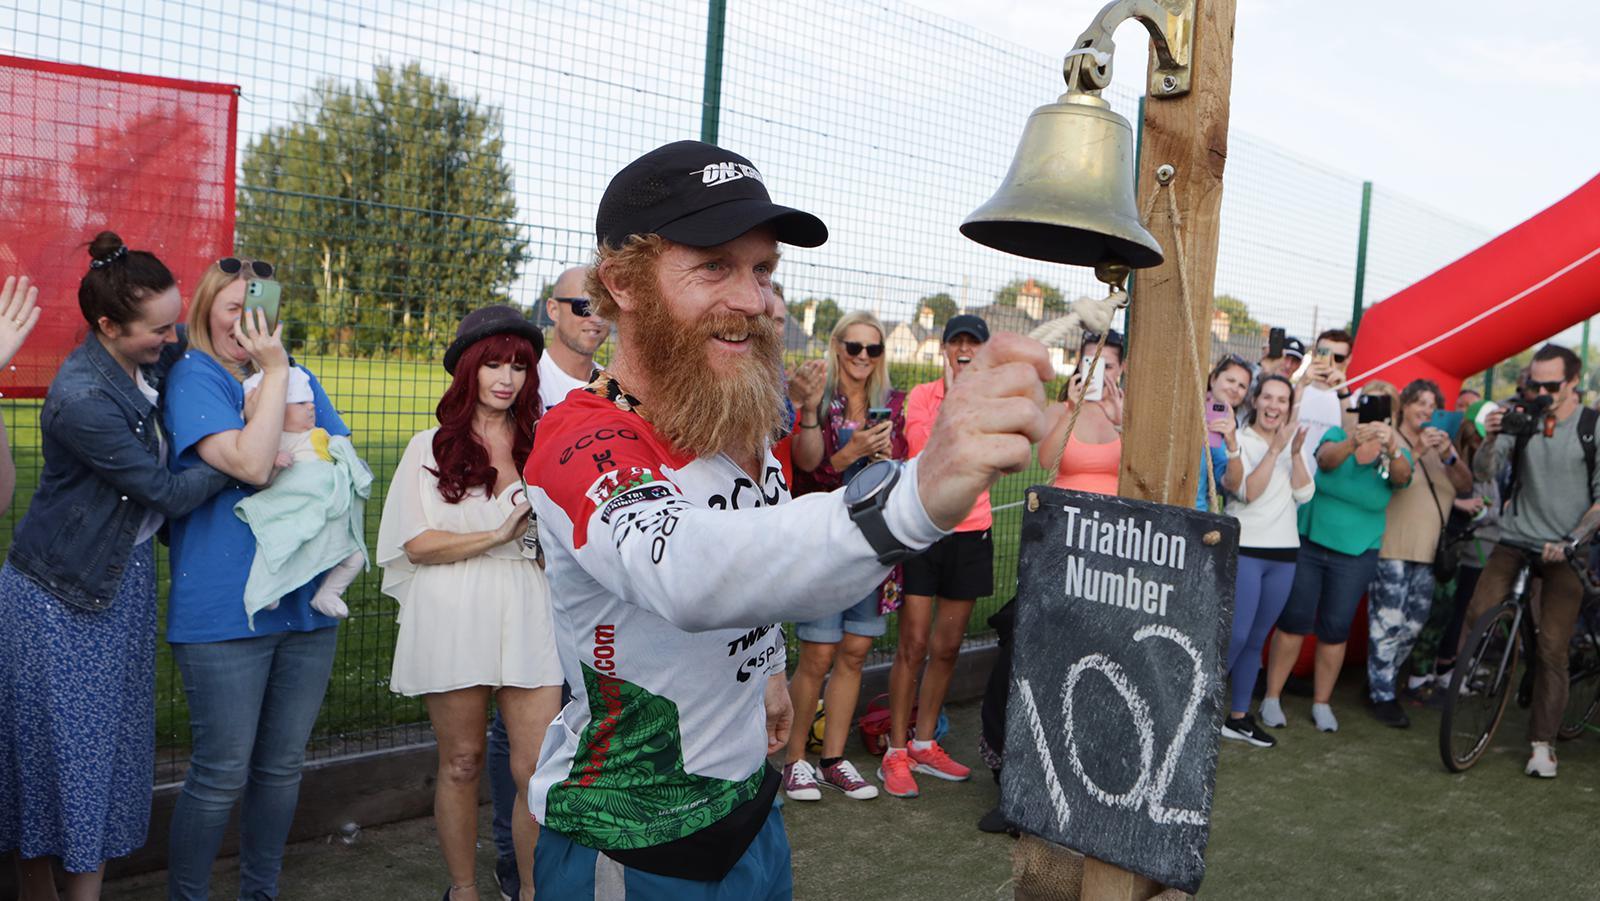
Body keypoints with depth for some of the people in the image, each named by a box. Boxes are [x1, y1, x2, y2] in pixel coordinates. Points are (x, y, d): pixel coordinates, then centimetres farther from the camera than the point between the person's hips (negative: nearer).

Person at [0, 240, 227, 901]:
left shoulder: (152, 360, -4)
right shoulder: (82, 398, -25)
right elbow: (168, 493, -20)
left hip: (127, 577, 7)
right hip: (60, 596, -7)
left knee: (111, 744, 12)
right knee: (56, 746, 5)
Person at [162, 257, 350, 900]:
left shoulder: (298, 379, 12)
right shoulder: (193, 376, -6)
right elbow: (250, 463, -20)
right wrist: (274, 372, -15)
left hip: (306, 602, 6)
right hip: (224, 606, -5)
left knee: (283, 765, 15)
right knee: (222, 775, 1)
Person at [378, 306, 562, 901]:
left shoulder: (540, 445, 8)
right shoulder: (432, 447, 4)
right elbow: (416, 543, -4)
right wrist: (497, 536, -12)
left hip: (527, 622, 1)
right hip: (455, 622, -1)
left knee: (538, 769, -3)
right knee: (461, 763, 12)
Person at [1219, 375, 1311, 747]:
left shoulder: (1291, 445, 12)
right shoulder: (1239, 442, -5)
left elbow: (1304, 494, 1)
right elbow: (1247, 492, -16)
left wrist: (1295, 453, -9)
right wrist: (1273, 451, -18)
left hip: (1284, 555, 6)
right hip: (1244, 550, -6)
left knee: (1256, 639, 10)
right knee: (1236, 636, -12)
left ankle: (1239, 716, 18)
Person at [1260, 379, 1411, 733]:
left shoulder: (1395, 456, -2)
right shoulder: (1338, 434, -4)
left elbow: (1402, 477, -25)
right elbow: (1326, 460, -26)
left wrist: (1393, 449, -47)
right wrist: (1354, 442, -47)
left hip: (1355, 556, 1)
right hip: (1308, 544, -1)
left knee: (1335, 630, 7)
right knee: (1293, 622, 0)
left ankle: (1322, 704, 22)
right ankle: (1272, 698, 10)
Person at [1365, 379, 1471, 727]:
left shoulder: (1440, 443, 17)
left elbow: (1466, 485, 5)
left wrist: (1448, 455, -12)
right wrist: (1415, 452, -26)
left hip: (1426, 551, 7)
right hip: (1392, 548, -7)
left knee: (1413, 624, 11)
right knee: (1388, 623, -9)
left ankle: (1384, 680, 27)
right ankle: (1382, 696, 0)